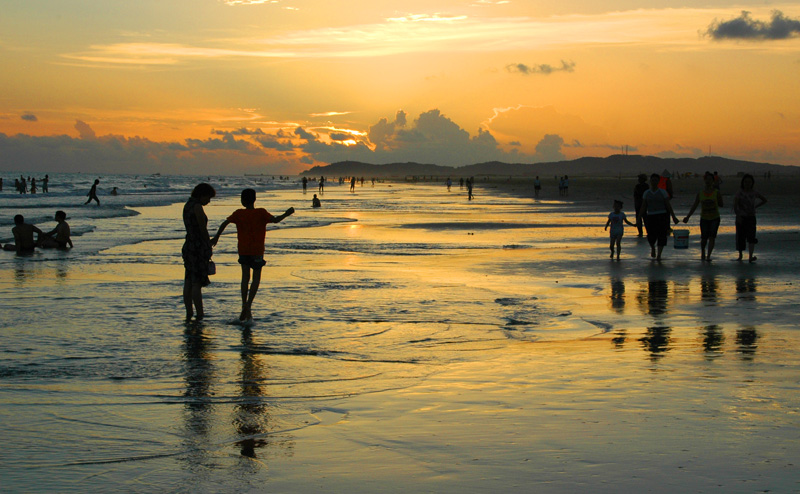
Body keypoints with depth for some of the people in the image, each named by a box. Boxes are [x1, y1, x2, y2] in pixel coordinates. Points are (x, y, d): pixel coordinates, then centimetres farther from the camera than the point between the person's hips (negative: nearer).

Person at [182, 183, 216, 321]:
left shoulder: (187, 205, 13)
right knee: (197, 283, -5)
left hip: (188, 246, 9)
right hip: (199, 247, -9)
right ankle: (199, 314, -2)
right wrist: (209, 247, 0)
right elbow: (203, 229, -13)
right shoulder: (197, 207, -15)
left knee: (188, 282, 10)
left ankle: (188, 313, 14)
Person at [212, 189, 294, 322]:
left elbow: (225, 223, -1)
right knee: (256, 278, 6)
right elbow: (275, 220, -16)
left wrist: (216, 237, 9)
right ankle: (248, 305, -8)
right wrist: (286, 214, -1)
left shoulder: (239, 213, 1)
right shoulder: (261, 213, -7)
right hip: (257, 251, -2)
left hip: (242, 250, 2)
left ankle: (244, 305, 2)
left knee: (245, 276, 12)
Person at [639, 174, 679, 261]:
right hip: (650, 217, 1)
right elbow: (643, 207, 9)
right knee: (651, 236, -6)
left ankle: (659, 255, -3)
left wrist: (673, 216, -2)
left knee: (661, 235, -8)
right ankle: (652, 248, 27)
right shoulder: (646, 193, 7)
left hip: (662, 216, -1)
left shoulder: (663, 192, 2)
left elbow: (668, 205, 2)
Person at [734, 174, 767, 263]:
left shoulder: (754, 192, 4)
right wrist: (738, 215, -32)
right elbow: (735, 206, -18)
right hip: (741, 218, -1)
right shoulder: (739, 193, -6)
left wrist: (755, 207, 9)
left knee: (751, 237, -16)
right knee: (740, 238, 7)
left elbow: (764, 200, 20)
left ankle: (750, 257, -24)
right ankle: (740, 254, 31)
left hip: (751, 218, 1)